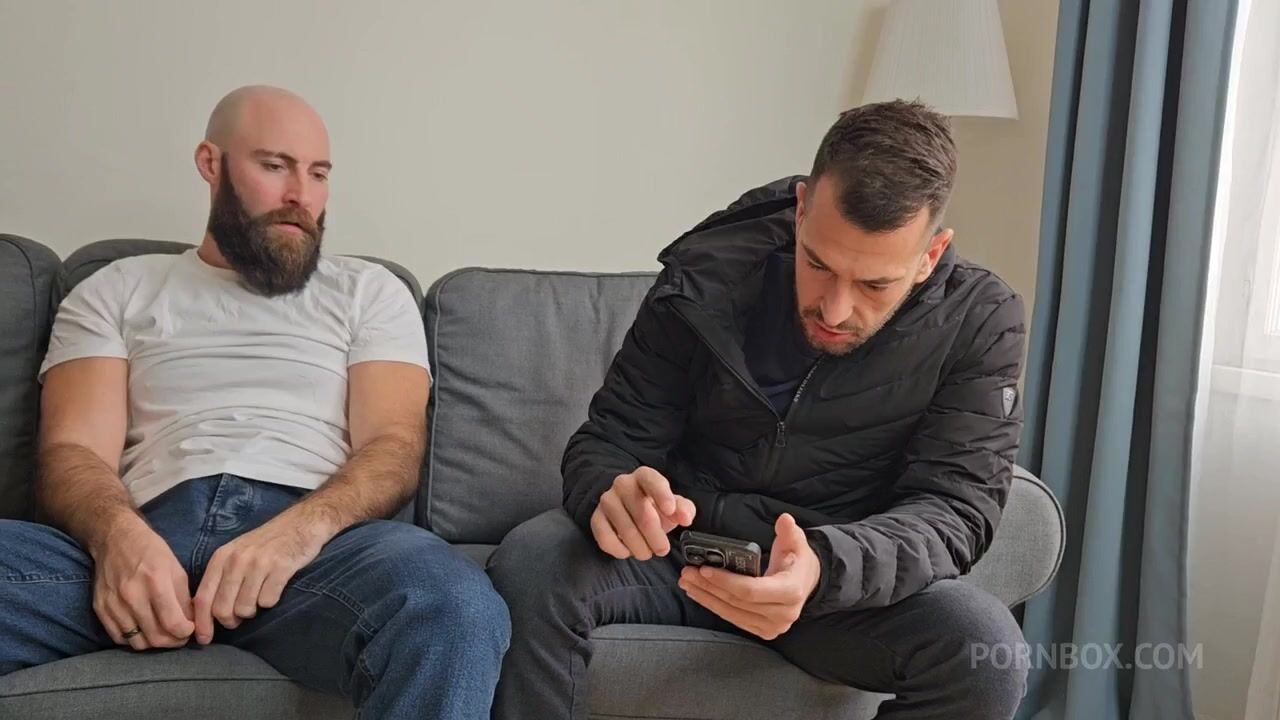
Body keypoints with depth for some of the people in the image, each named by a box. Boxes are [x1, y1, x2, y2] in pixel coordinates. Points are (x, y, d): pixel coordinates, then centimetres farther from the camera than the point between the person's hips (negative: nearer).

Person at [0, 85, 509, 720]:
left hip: (315, 538, 0)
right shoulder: (116, 291, 21)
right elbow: (73, 452, 8)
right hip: (148, 540, 1)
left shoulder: (370, 292, 20)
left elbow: (393, 448, 6)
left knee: (455, 605, -36)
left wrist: (299, 529, -17)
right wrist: (120, 535, -17)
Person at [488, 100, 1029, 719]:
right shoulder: (703, 281, -11)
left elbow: (954, 509, -18)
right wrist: (613, 497, -35)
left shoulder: (980, 324, -12)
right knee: (529, 564, -28)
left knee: (986, 654, -27)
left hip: (853, 575, 1)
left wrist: (824, 566, -40)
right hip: (679, 550, 0)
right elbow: (607, 444, -8)